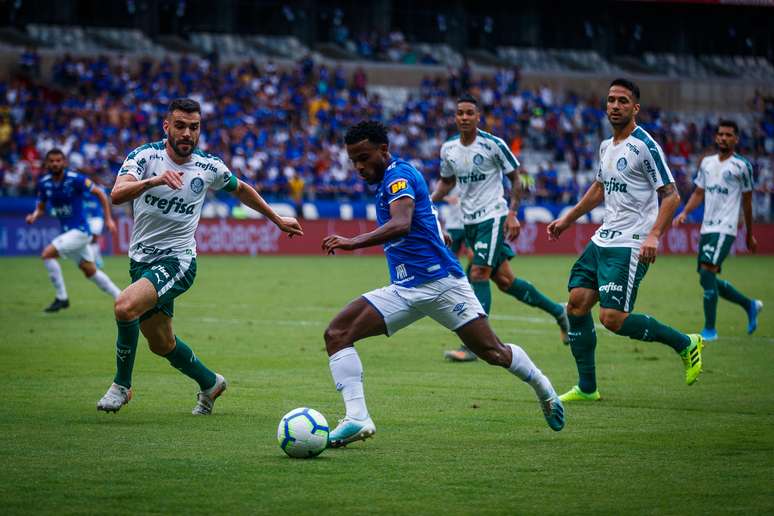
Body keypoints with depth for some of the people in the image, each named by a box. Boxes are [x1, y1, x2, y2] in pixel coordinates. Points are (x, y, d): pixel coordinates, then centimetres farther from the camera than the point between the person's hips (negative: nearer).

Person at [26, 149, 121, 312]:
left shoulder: (75, 179, -16)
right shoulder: (44, 183, 1)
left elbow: (100, 194, -7)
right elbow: (41, 208, 13)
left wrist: (108, 219, -10)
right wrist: (34, 216, -10)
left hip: (80, 230, -7)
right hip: (67, 231, 7)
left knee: (47, 254, -19)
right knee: (91, 272, 13)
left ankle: (61, 298, -9)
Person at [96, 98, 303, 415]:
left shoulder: (209, 167, -4)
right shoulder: (145, 156, -9)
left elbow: (241, 189, 18)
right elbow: (117, 195, -27)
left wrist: (277, 219, 26)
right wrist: (153, 180, -44)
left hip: (177, 261, -3)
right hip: (141, 260, 3)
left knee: (126, 305, -29)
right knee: (161, 344, 15)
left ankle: (121, 385, -11)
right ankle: (210, 383, 42)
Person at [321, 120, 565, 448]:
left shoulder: (399, 175, -12)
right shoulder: (385, 182, 16)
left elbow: (401, 225, -30)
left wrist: (354, 243, -41)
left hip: (440, 281, -8)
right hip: (404, 291, 9)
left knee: (492, 353, 0)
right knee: (336, 334, -10)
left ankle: (542, 388, 28)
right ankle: (356, 417, -19)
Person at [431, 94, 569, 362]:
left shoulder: (493, 144, -11)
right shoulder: (448, 149, 5)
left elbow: (515, 178, -4)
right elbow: (447, 181, 21)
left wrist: (512, 213, -13)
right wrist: (430, 200, 3)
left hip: (493, 217, -6)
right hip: (469, 220, 6)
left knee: (479, 274, -16)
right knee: (504, 280, 10)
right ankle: (558, 311, 29)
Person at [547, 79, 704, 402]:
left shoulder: (645, 146, -12)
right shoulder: (606, 146, 13)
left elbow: (671, 195, -15)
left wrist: (654, 235, -25)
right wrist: (567, 219, 31)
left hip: (630, 246, -8)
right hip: (603, 240, 8)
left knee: (613, 318, -15)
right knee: (576, 304, 2)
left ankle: (685, 344, 4)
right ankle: (587, 388, 11)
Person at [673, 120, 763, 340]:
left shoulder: (742, 166, -3)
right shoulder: (707, 163, 14)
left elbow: (747, 201, 4)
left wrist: (749, 234, 9)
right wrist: (684, 213, 1)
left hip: (725, 229, -7)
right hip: (707, 228, 7)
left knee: (707, 272, -20)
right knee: (708, 280, 9)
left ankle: (710, 329, -13)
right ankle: (750, 305, 31)